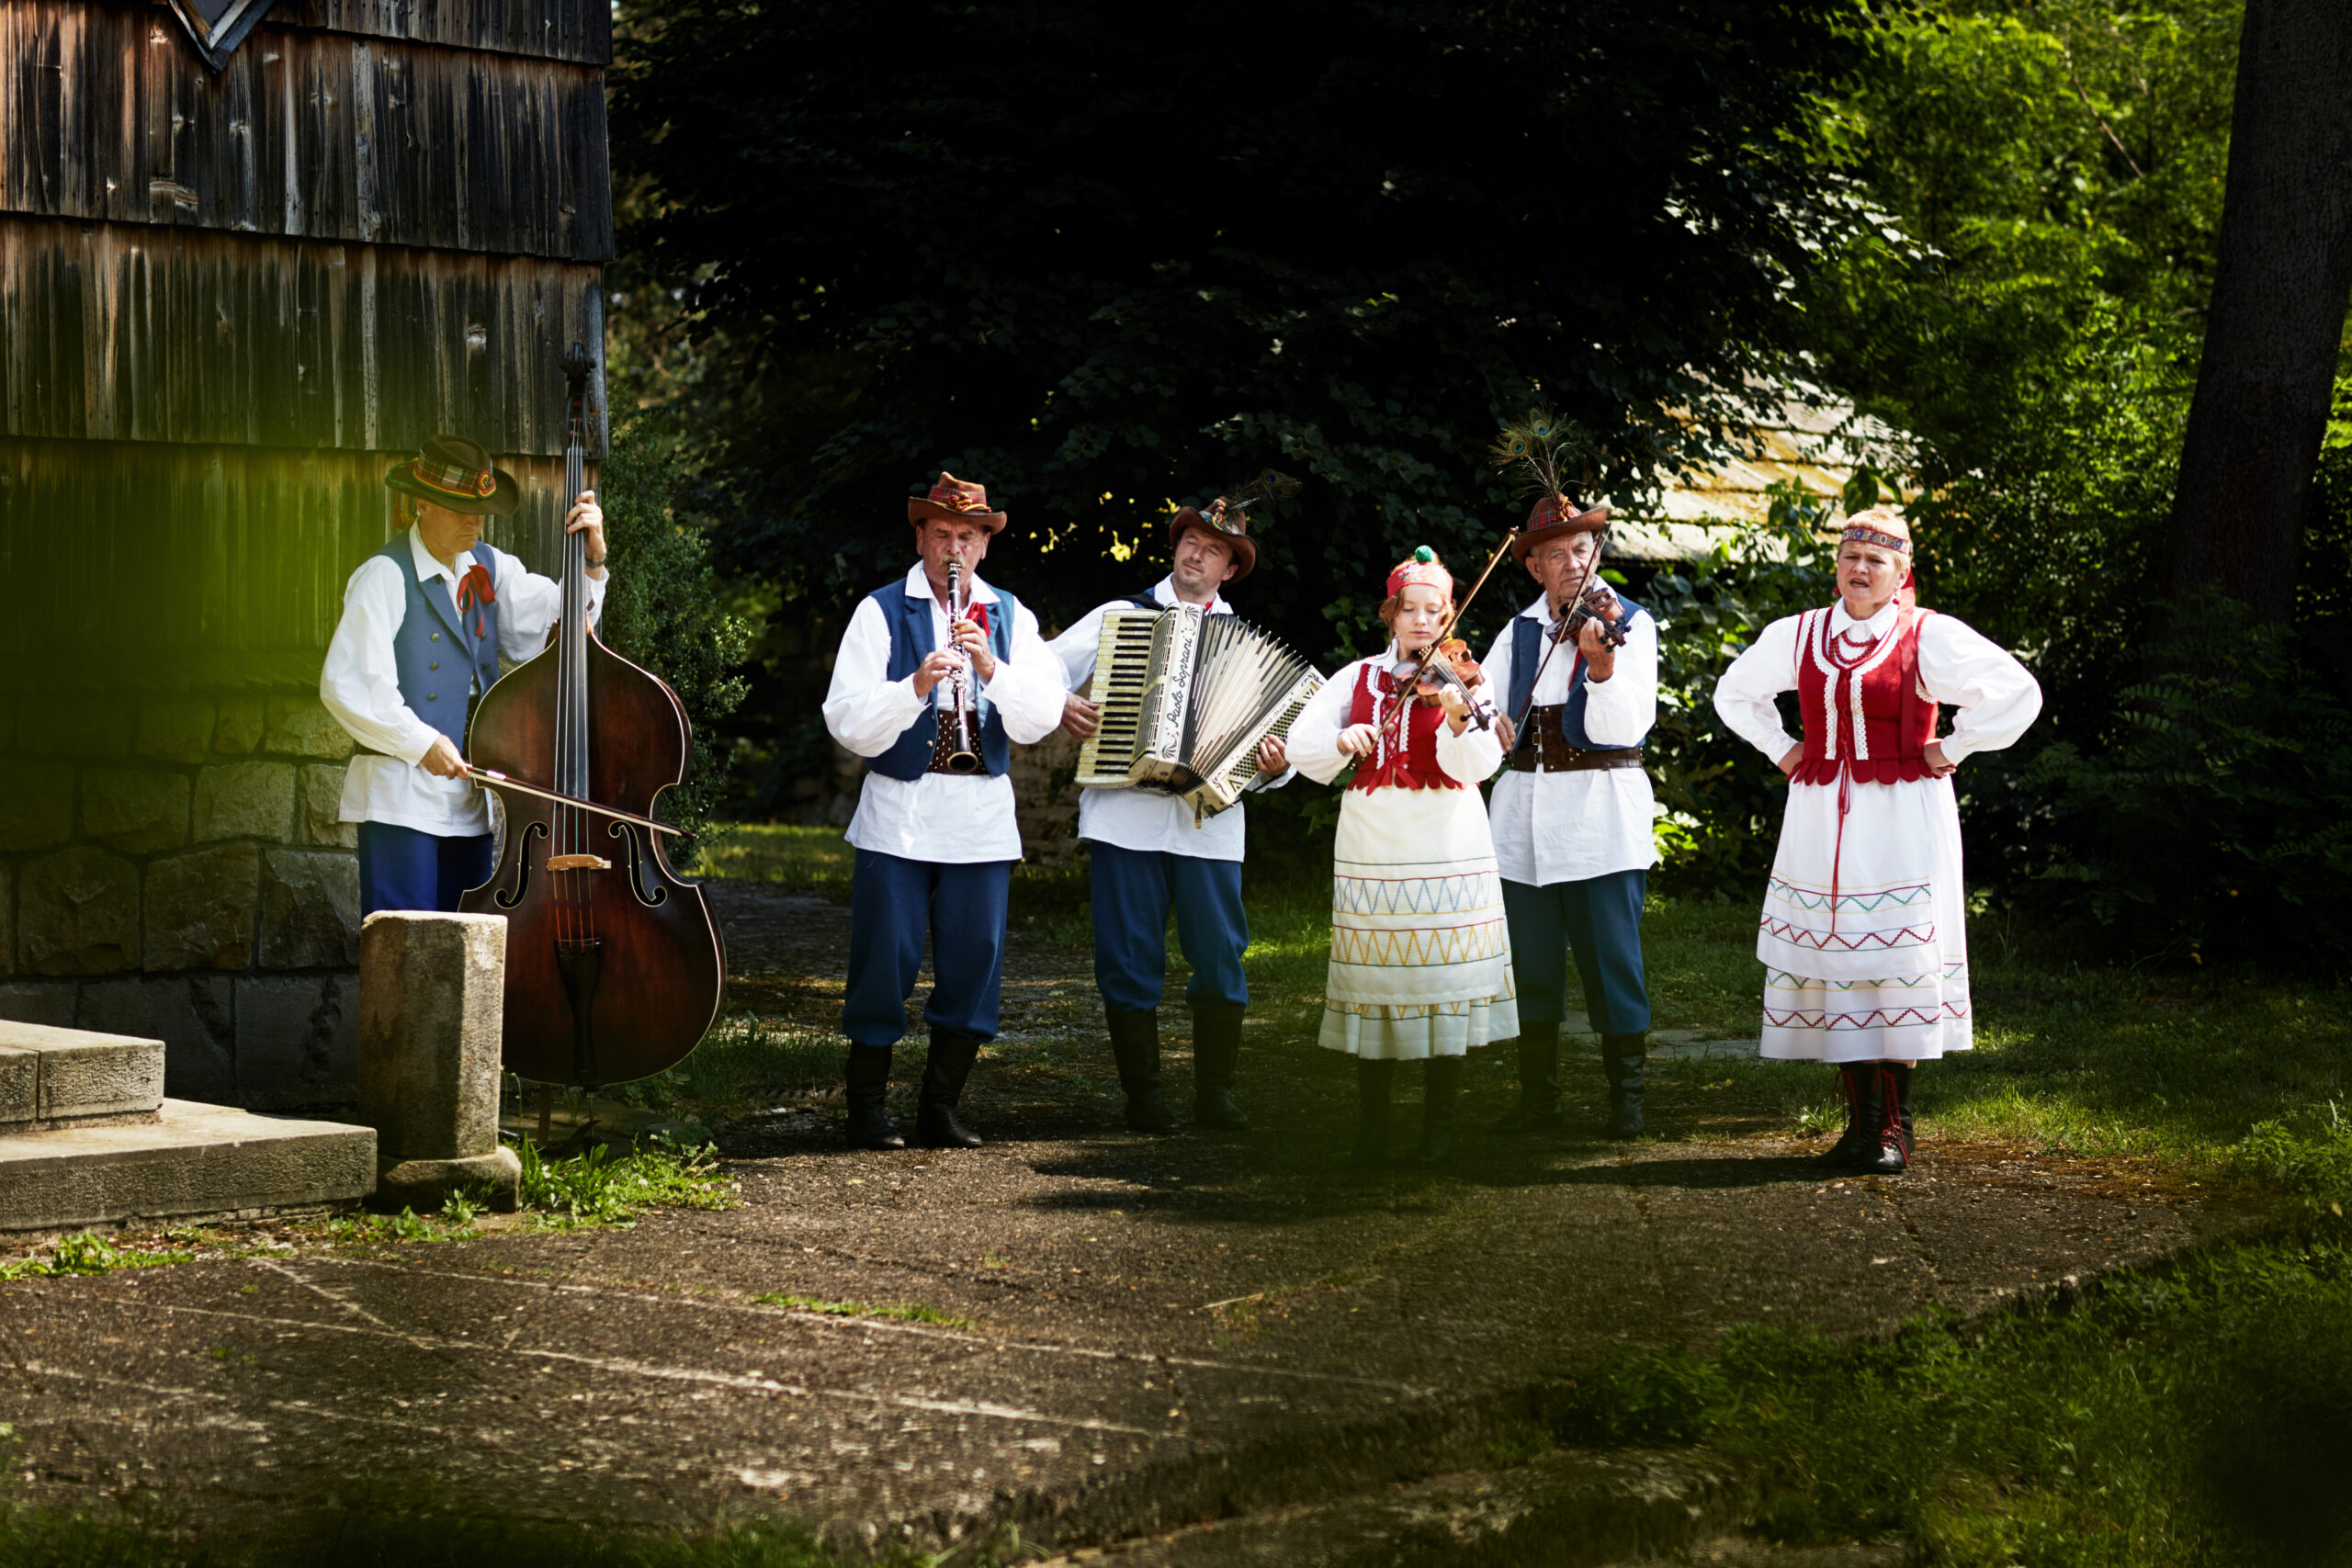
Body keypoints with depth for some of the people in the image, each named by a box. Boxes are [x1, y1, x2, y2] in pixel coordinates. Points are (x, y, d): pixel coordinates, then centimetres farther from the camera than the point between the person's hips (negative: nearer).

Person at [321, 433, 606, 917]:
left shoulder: (491, 569, 12)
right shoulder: (385, 577, -7)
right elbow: (345, 684, -14)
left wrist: (591, 559, -10)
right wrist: (421, 742, -19)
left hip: (470, 801, 6)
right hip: (400, 799, -6)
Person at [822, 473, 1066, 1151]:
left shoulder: (1011, 617, 10)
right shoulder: (880, 613, 1)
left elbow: (1041, 719, -1)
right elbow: (850, 725, -8)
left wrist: (992, 668, -17)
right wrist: (915, 686, -24)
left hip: (981, 819, 3)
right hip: (896, 815, -3)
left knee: (973, 966, 3)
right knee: (885, 965, -2)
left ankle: (940, 1109, 14)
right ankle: (867, 1111, 9)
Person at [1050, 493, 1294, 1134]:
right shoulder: (1119, 617, 11)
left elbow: (1257, 745, 10)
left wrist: (1274, 766, -11)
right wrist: (1060, 706, -8)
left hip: (1209, 820, 1)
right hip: (1126, 812, -1)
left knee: (1220, 959, -2)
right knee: (1130, 959, 0)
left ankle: (1215, 1093, 9)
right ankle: (1143, 1095, 9)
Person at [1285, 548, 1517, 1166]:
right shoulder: (1357, 678, 7)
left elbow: (1478, 765, -14)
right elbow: (1301, 748, 1)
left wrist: (1459, 722, -34)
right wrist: (1344, 739, -19)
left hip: (1447, 855, -2)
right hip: (1371, 854, 2)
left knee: (1444, 980, -2)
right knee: (1374, 981, 3)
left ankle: (1439, 1126, 7)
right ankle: (1371, 1126, 12)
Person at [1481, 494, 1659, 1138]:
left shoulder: (1628, 625, -3)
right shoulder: (1520, 632, 11)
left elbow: (1621, 730, -14)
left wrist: (1602, 667, -31)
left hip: (1600, 817, -5)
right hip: (1524, 815, 5)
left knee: (1612, 962, -5)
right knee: (1530, 965, 8)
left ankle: (1627, 1099, 5)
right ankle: (1538, 1097, 17)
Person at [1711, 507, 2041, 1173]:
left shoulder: (1929, 637, -5)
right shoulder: (1797, 636, 8)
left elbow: (2018, 694, -4)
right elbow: (1735, 693, 25)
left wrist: (1949, 751, -5)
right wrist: (1782, 750, 13)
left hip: (1900, 823, -4)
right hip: (1820, 819, 4)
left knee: (1897, 964, -5)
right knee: (1834, 962, 1)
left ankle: (1895, 1126, 4)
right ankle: (1860, 1123, 9)